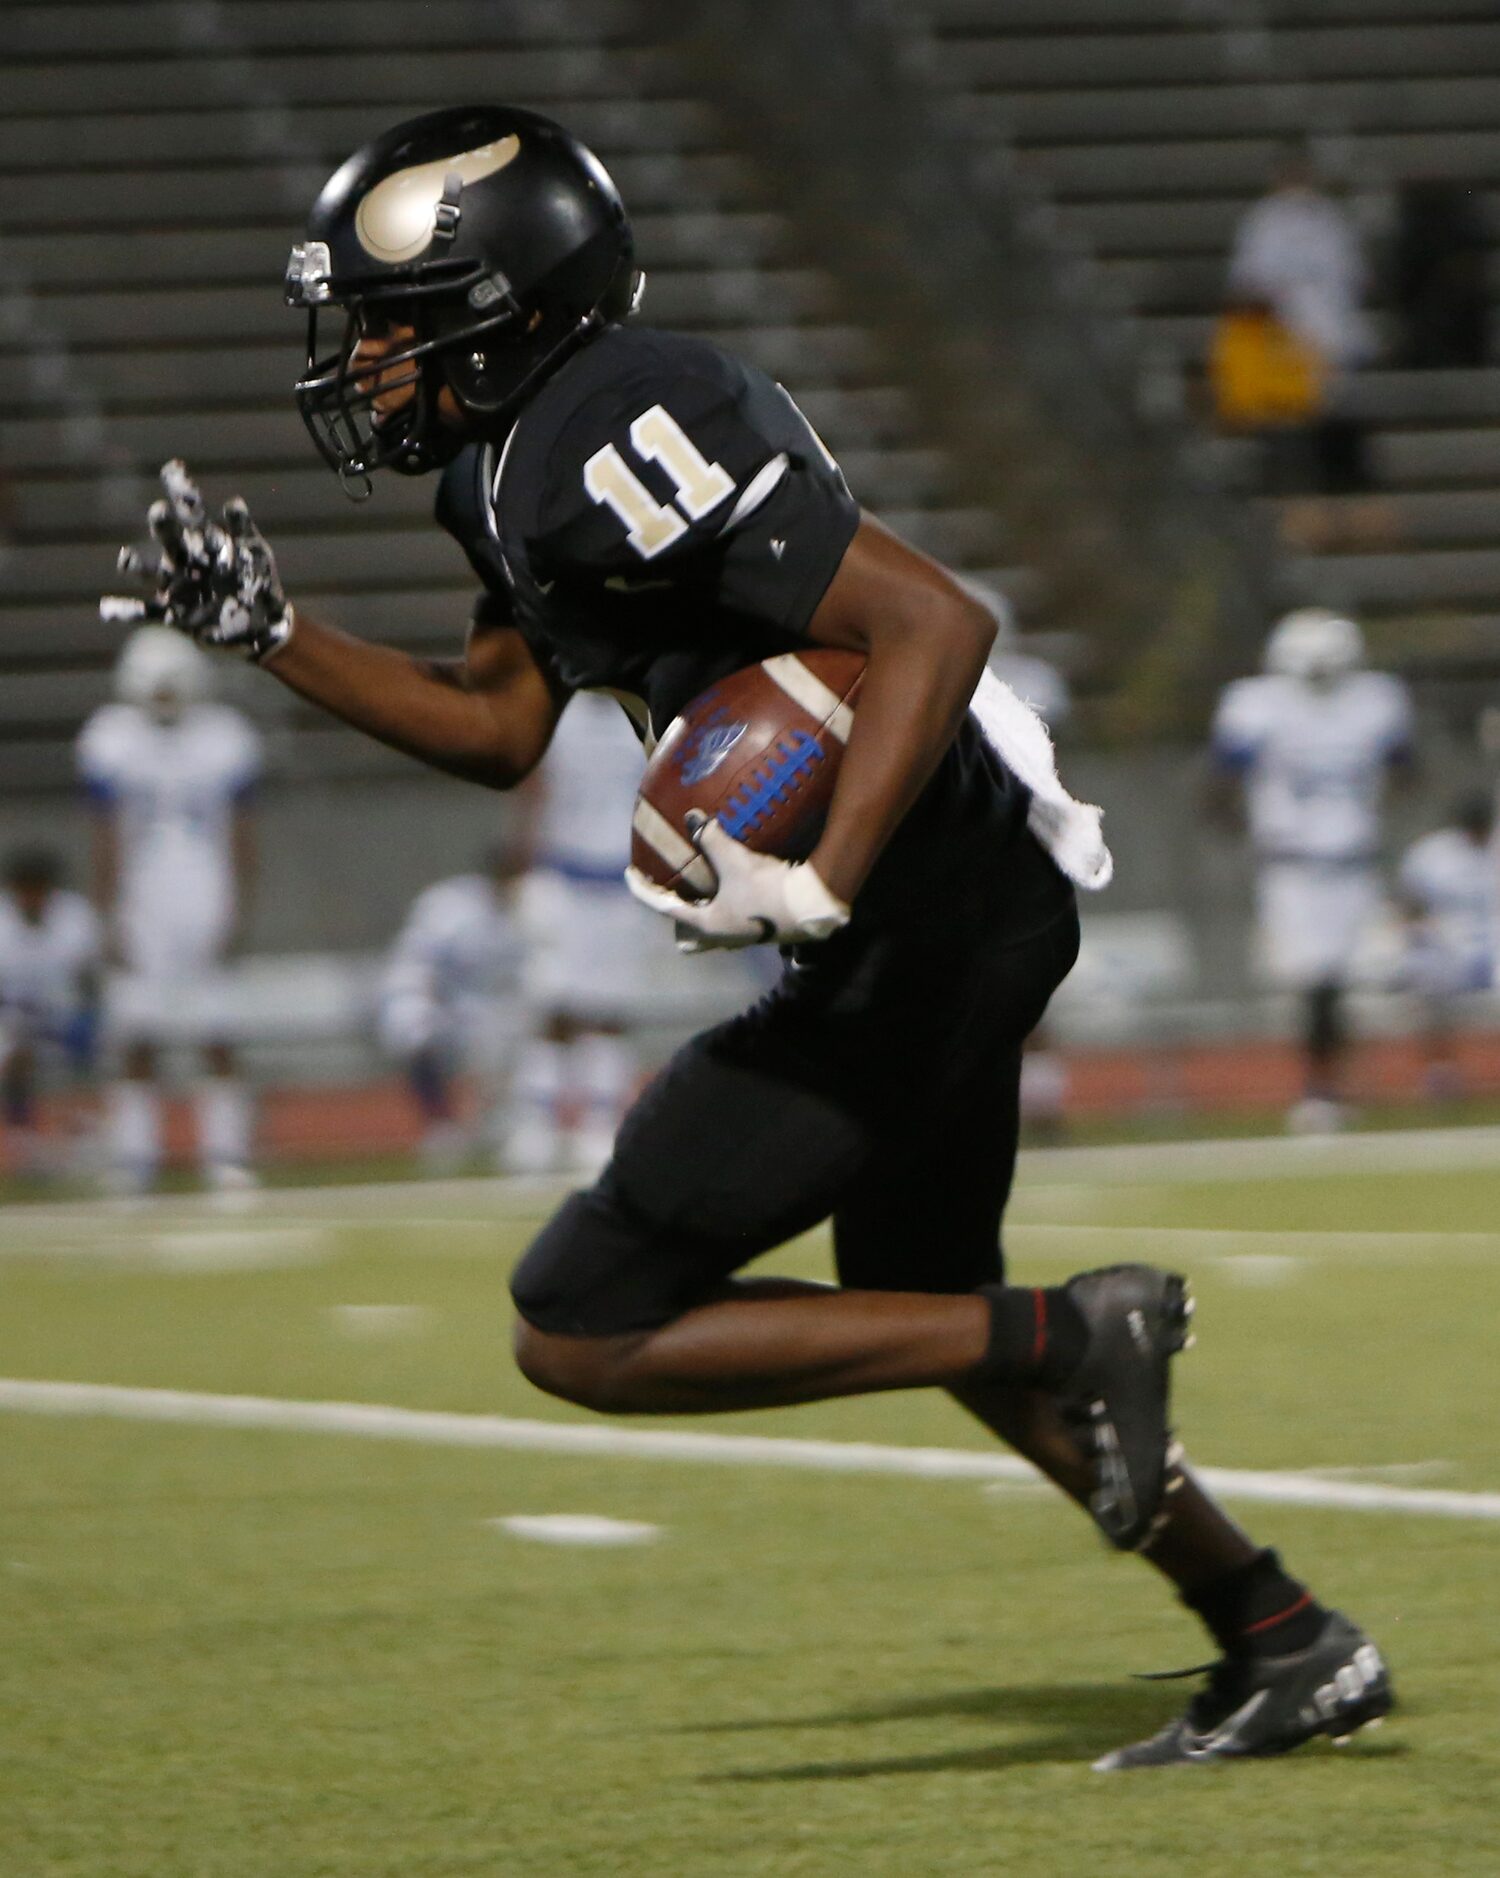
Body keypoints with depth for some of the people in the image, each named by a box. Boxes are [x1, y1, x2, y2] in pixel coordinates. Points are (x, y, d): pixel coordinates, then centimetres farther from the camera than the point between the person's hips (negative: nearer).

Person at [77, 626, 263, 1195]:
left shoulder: (223, 740, 1)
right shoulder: (112, 744, 0)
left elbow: (241, 840, 5)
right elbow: (108, 841, 2)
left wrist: (237, 913, -2)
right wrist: (110, 918, -3)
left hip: (206, 907, 0)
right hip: (141, 908, 0)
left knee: (215, 1041, -2)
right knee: (138, 1042, 0)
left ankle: (226, 1155, 3)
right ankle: (133, 1159, 5)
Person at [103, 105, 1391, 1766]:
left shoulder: (623, 443, -21)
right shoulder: (525, 459, 10)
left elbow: (933, 626, -26)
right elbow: (499, 731, 22)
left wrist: (818, 888, -32)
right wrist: (266, 631, 15)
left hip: (923, 926, -11)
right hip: (968, 913, 11)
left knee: (582, 1334, -5)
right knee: (918, 1308, 28)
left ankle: (1069, 1337, -5)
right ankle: (1288, 1646, 33)